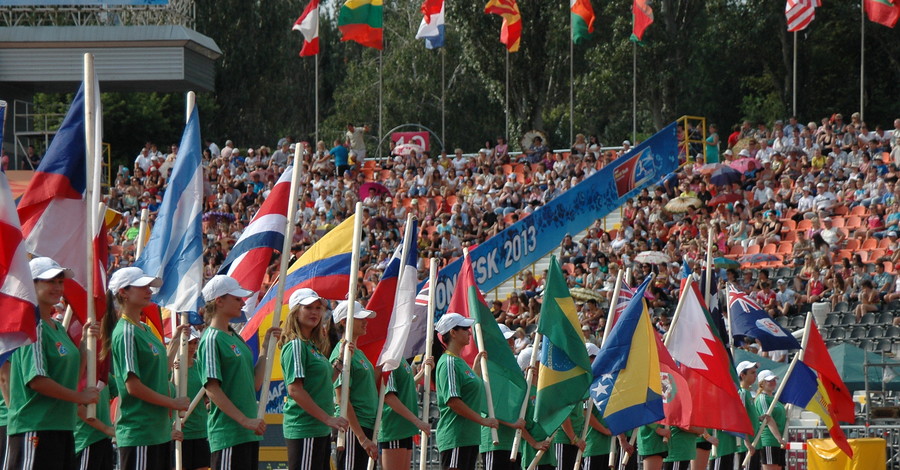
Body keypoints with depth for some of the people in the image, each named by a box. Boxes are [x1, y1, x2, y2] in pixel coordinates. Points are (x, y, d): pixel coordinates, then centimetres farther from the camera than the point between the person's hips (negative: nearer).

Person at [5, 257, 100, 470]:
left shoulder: (58, 328, 16)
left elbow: (72, 373, 20)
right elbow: (36, 380, -20)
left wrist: (85, 342, 7)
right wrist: (80, 397, -12)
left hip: (62, 426, 10)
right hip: (34, 427, -10)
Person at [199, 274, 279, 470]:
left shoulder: (236, 338, 16)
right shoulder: (212, 340, -10)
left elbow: (255, 384, 14)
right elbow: (212, 389, -17)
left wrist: (266, 347, 9)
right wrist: (245, 420, -20)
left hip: (249, 432, 9)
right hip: (228, 431, -9)